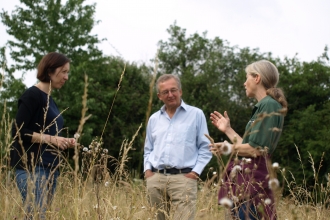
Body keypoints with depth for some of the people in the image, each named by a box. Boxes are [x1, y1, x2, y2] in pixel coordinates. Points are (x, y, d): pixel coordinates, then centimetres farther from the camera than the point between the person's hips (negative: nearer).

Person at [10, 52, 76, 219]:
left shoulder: (49, 99, 17)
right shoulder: (32, 95, -7)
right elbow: (18, 132, -14)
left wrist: (62, 142, 6)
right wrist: (50, 138, -16)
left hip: (50, 167, 9)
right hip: (31, 167, -9)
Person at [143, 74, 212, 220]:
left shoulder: (196, 114, 6)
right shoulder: (154, 119, 18)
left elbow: (205, 148, 4)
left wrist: (195, 172, -6)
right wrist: (147, 170, 7)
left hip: (184, 178, -4)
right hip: (155, 179, 4)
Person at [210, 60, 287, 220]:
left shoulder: (269, 105, -11)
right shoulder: (262, 106, 18)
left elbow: (255, 149, -18)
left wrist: (228, 148, -3)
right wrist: (228, 130, 27)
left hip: (253, 179, -10)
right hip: (245, 178, 10)